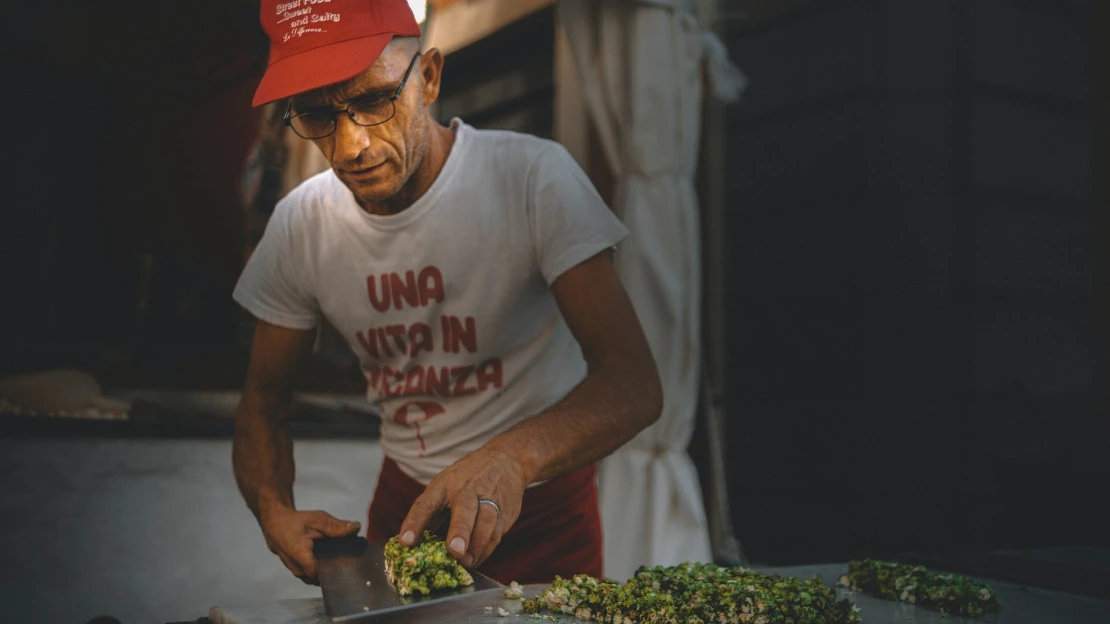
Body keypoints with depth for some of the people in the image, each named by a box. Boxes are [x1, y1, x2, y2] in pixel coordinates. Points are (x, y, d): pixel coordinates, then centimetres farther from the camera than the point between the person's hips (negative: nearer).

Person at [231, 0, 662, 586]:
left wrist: (512, 457, -47)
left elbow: (634, 382, -28)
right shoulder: (298, 225, -9)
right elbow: (263, 399, 1)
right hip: (404, 495, 3)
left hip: (543, 500, -3)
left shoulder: (534, 177, -22)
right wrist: (274, 511, -20)